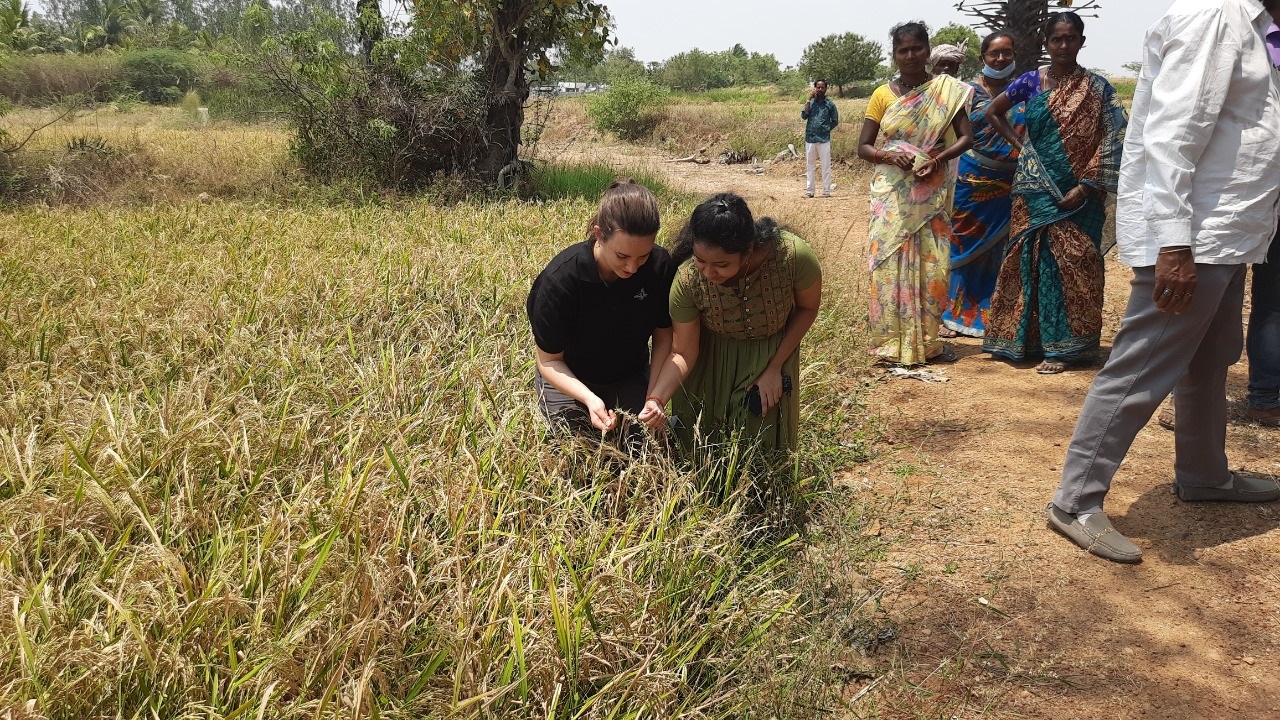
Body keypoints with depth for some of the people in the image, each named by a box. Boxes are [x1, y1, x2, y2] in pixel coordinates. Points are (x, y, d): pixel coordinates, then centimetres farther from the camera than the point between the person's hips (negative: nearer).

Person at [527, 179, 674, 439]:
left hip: (632, 379, 3)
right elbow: (549, 361, -21)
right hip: (569, 380, -3)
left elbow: (663, 338, -9)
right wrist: (589, 398, -37)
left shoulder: (660, 266, -23)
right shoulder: (560, 279, -32)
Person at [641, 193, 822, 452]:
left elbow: (807, 308, -12)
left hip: (773, 354, 0)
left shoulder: (793, 256, -34)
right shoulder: (687, 281, -32)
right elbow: (684, 353, -19)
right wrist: (657, 399, -35)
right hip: (710, 360, 0)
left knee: (764, 443, 12)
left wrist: (774, 368, -13)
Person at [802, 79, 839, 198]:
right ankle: (809, 191, 11)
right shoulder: (810, 102, 5)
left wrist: (825, 130, -2)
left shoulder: (830, 103, 1)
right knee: (809, 165, 6)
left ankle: (826, 191, 4)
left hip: (824, 139, -2)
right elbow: (804, 116, -9)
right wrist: (809, 99, -11)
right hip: (810, 138, 2)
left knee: (826, 166, 0)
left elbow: (835, 121, 7)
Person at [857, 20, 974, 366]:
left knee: (931, 265, 0)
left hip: (931, 193, 0)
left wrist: (939, 158, -18)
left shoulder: (948, 90, 2)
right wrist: (888, 156, -16)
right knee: (890, 263, -3)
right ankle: (891, 342, 4)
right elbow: (863, 147, 4)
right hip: (891, 194, 0)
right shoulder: (883, 95, 3)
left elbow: (966, 137, 0)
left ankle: (927, 341, 12)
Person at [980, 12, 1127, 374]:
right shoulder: (1031, 81, 4)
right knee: (1038, 260, 4)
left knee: (1072, 262, -1)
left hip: (1078, 191, -2)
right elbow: (993, 112, 18)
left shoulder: (1096, 87, -1)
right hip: (1037, 188, 2)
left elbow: (1110, 142, -5)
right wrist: (1018, 144, 7)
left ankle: (1065, 345, 5)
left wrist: (1085, 187, -14)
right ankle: (1034, 338, 14)